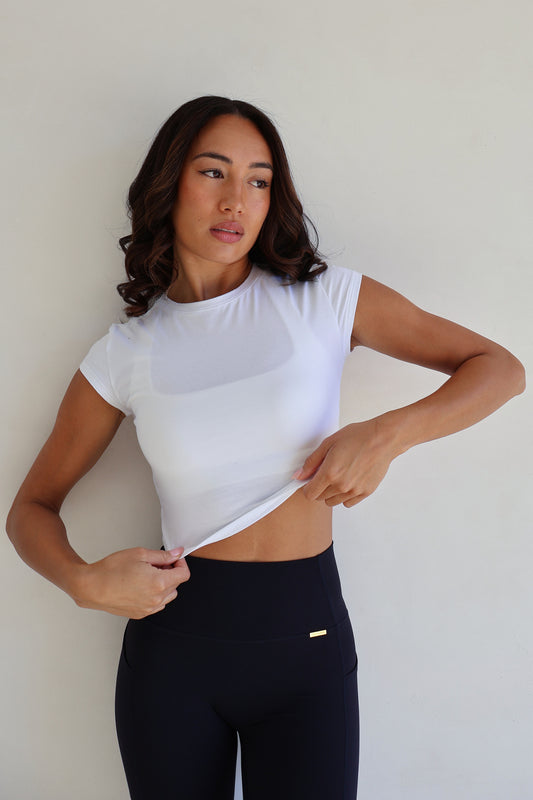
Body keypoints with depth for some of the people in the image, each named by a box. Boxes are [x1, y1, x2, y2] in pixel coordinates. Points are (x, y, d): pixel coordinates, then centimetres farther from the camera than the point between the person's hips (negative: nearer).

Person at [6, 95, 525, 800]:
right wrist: (85, 580, -13)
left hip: (307, 642, -1)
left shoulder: (324, 298, -3)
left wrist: (388, 433, -17)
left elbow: (500, 368, 0)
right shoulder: (125, 355, 0)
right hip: (173, 637, 1)